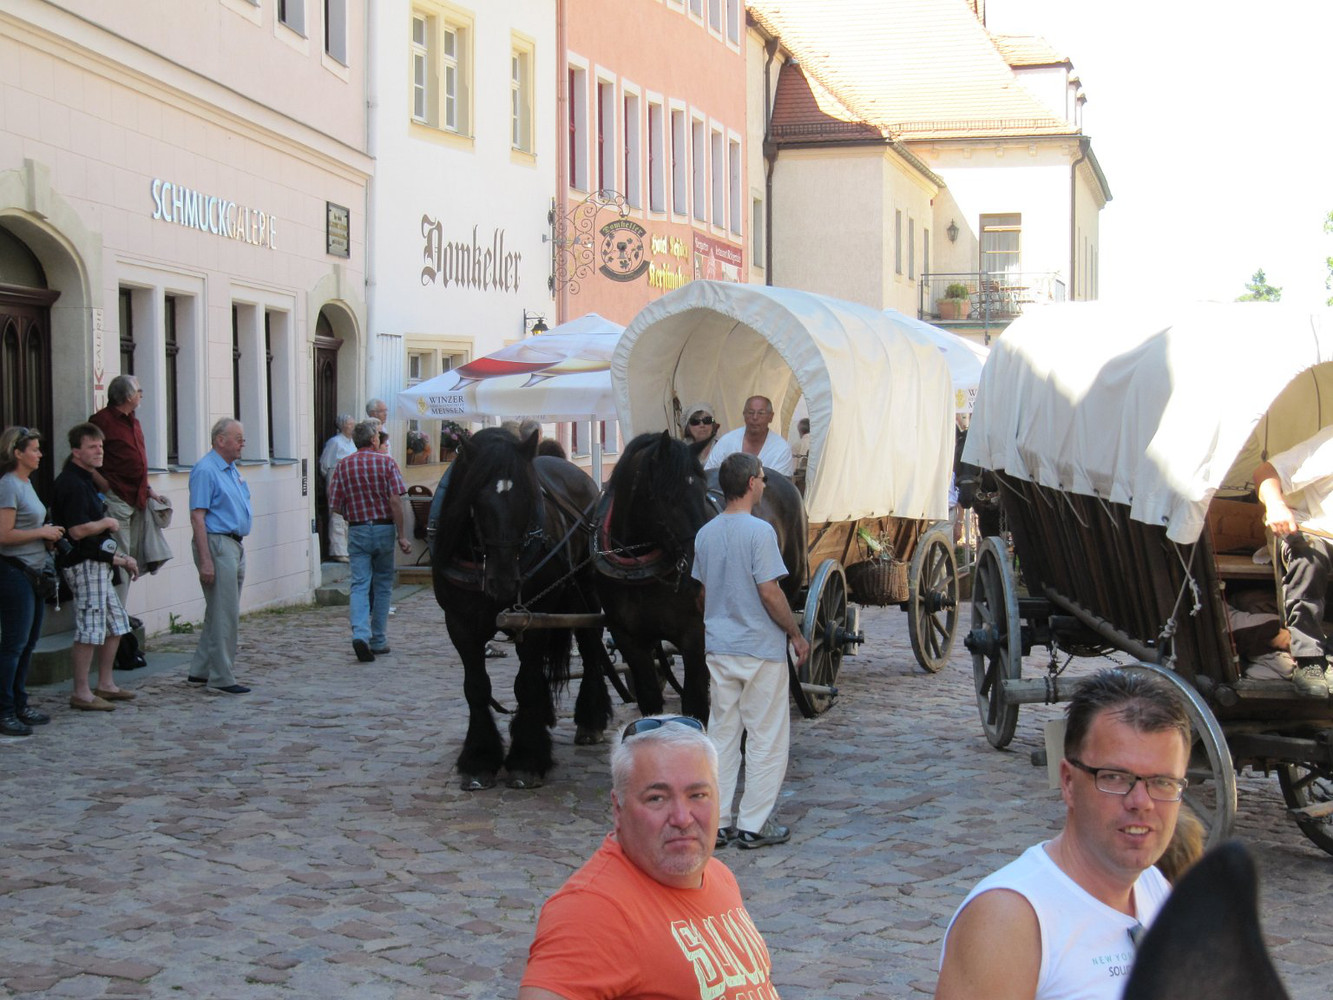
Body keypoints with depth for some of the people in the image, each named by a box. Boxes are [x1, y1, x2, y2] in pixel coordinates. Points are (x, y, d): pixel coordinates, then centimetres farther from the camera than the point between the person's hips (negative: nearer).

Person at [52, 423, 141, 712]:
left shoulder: (85, 481, 16)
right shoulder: (72, 484, -17)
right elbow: (78, 530, -26)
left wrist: (119, 557, 20)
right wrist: (108, 523, -10)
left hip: (97, 564, 11)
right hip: (84, 565, -11)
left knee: (116, 623, 16)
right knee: (90, 630, -8)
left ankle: (105, 685, 24)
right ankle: (81, 693, -2)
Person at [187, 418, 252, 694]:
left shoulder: (232, 470, 17)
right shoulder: (206, 470, -13)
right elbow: (197, 517, -17)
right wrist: (205, 560, -22)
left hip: (235, 546, 10)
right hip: (217, 544, -10)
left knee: (220, 613, 14)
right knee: (225, 616, -7)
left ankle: (200, 671, 22)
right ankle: (221, 678, -2)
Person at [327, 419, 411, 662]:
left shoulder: (343, 466, 2)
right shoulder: (386, 462, -5)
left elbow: (335, 505, 0)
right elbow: (395, 501, -12)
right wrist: (401, 535, -9)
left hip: (357, 531, 1)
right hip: (384, 529, -1)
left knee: (359, 585, -1)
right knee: (382, 585, 11)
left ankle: (360, 634, -22)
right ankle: (378, 641, 15)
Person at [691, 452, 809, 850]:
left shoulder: (705, 534, 6)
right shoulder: (759, 532, -15)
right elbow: (770, 593, -18)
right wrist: (796, 635, -6)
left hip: (718, 649, 6)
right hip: (760, 649, -6)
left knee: (722, 735, 12)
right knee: (767, 739, 4)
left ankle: (716, 822, 14)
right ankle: (754, 825, 6)